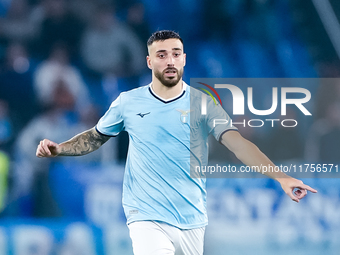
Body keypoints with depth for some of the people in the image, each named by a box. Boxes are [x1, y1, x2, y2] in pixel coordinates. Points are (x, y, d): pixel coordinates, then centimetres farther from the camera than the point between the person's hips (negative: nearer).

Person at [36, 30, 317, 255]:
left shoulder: (202, 103, -1)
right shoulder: (128, 102, 2)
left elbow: (237, 143, -12)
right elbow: (95, 137, 18)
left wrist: (281, 177, -25)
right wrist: (58, 149, 1)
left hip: (192, 221, 1)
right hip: (147, 218, -1)